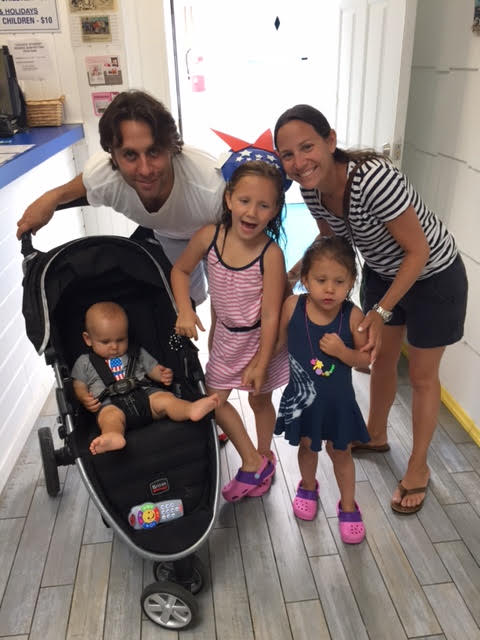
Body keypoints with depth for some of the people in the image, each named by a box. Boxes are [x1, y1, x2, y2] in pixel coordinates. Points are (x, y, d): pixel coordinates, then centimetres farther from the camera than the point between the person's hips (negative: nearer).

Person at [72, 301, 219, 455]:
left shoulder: (137, 353, 26)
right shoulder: (85, 362, 21)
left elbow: (153, 369, 27)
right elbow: (79, 386, 19)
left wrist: (164, 375, 3)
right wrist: (85, 399, -5)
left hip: (143, 394, 3)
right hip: (110, 403, -2)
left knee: (165, 398, -28)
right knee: (110, 415, -38)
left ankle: (192, 409, -56)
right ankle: (113, 437, -70)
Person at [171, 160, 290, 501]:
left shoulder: (270, 254, -27)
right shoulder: (209, 236, -17)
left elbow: (271, 315, -22)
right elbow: (180, 270, 2)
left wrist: (261, 363, -19)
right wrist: (185, 310, -13)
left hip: (261, 338, -4)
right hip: (227, 335, 4)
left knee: (260, 399, 15)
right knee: (215, 398, 8)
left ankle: (264, 456, 42)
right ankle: (253, 462, 24)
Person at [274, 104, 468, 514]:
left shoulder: (375, 178, -38)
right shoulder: (311, 187, -16)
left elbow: (418, 250, -28)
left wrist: (382, 312, -30)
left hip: (433, 276, -6)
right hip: (382, 271, 6)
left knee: (422, 376, 8)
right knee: (381, 359, 21)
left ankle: (418, 469, 29)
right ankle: (376, 435, 46)